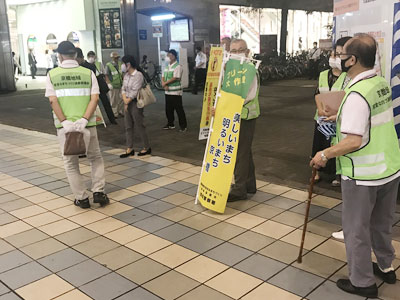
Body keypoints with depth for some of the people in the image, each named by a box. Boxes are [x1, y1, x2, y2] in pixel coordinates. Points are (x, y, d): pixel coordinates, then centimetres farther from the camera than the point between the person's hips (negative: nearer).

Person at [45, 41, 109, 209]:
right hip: (87, 124, 0)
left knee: (70, 162, 13)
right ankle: (98, 192, 14)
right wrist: (84, 120, -13)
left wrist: (64, 122, -12)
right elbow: (94, 98, -9)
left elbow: (53, 101, -8)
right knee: (95, 158, 19)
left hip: (64, 125, 0)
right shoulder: (88, 73, 1)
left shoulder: (52, 75, 2)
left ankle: (82, 198, 17)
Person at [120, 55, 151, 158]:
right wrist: (125, 101, -7)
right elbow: (123, 89, 7)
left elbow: (135, 92, -17)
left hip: (135, 103, -8)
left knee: (139, 125, 0)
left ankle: (147, 147, 12)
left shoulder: (138, 75, -14)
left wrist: (127, 101, -10)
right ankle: (129, 149, 14)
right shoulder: (126, 75, 10)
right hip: (127, 103, 8)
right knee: (128, 126, 8)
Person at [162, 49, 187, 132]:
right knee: (168, 109, 14)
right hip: (167, 91, 8)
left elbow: (175, 78, -19)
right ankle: (170, 124, 28)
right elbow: (163, 77, 12)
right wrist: (164, 84, -9)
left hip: (176, 92, -8)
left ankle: (183, 126, 5)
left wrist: (165, 83, -11)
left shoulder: (178, 66, -10)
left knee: (179, 109, -3)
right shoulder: (167, 67, 14)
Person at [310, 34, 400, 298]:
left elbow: (354, 141, -30)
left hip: (363, 175, -8)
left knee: (356, 228, 9)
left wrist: (325, 154, -17)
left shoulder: (357, 94, -24)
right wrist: (341, 117, 24)